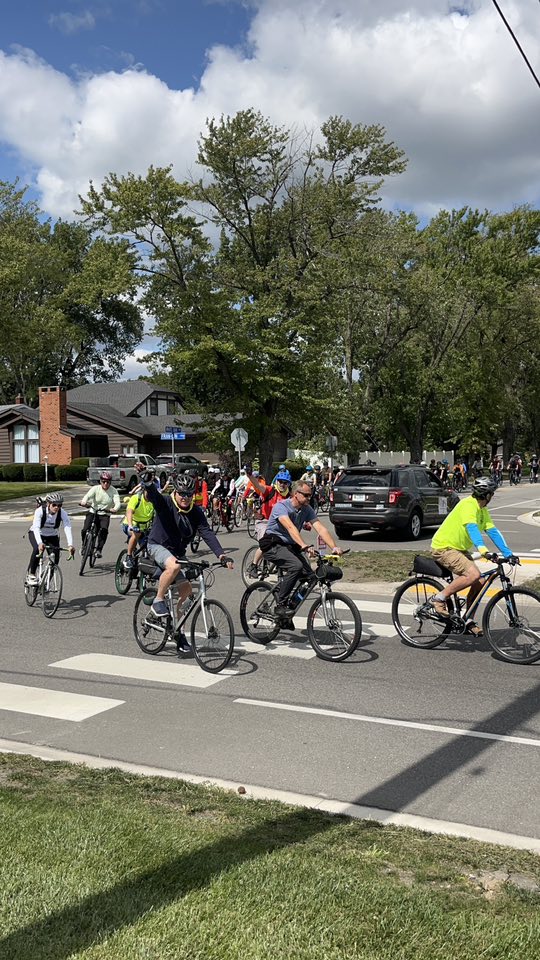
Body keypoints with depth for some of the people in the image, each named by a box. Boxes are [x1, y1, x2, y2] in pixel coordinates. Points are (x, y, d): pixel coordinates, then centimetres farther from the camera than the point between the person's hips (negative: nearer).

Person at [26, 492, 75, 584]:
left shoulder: (62, 513, -25)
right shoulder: (40, 511, -30)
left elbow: (67, 528, -36)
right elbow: (36, 528, -42)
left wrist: (70, 545, -51)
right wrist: (40, 543, -58)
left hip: (52, 536, 3)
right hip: (36, 534, -3)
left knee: (55, 557, -14)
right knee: (37, 549, -33)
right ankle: (31, 574, -15)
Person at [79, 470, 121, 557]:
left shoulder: (114, 491, -7)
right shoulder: (95, 488, -7)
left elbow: (117, 502, -21)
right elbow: (88, 495, -24)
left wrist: (115, 509, -44)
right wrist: (84, 502, -47)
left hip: (105, 515, -1)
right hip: (92, 512, 1)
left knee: (104, 530, -28)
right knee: (85, 530, -16)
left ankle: (99, 549, -13)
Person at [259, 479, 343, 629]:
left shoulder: (307, 509, 2)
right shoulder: (281, 507, -19)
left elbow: (320, 528, -9)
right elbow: (290, 527, -35)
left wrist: (334, 547, -23)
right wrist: (304, 546, -50)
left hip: (290, 546, 7)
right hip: (274, 545, -7)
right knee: (296, 566, -31)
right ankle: (280, 605, -21)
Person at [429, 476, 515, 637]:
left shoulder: (483, 510, 10)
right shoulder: (468, 504, -19)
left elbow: (493, 531, 5)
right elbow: (472, 528, -34)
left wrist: (508, 553, -4)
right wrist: (482, 548, -48)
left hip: (459, 549, 10)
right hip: (444, 548, -10)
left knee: (479, 584, 2)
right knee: (474, 575, -27)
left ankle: (467, 620, 15)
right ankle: (440, 598, -16)